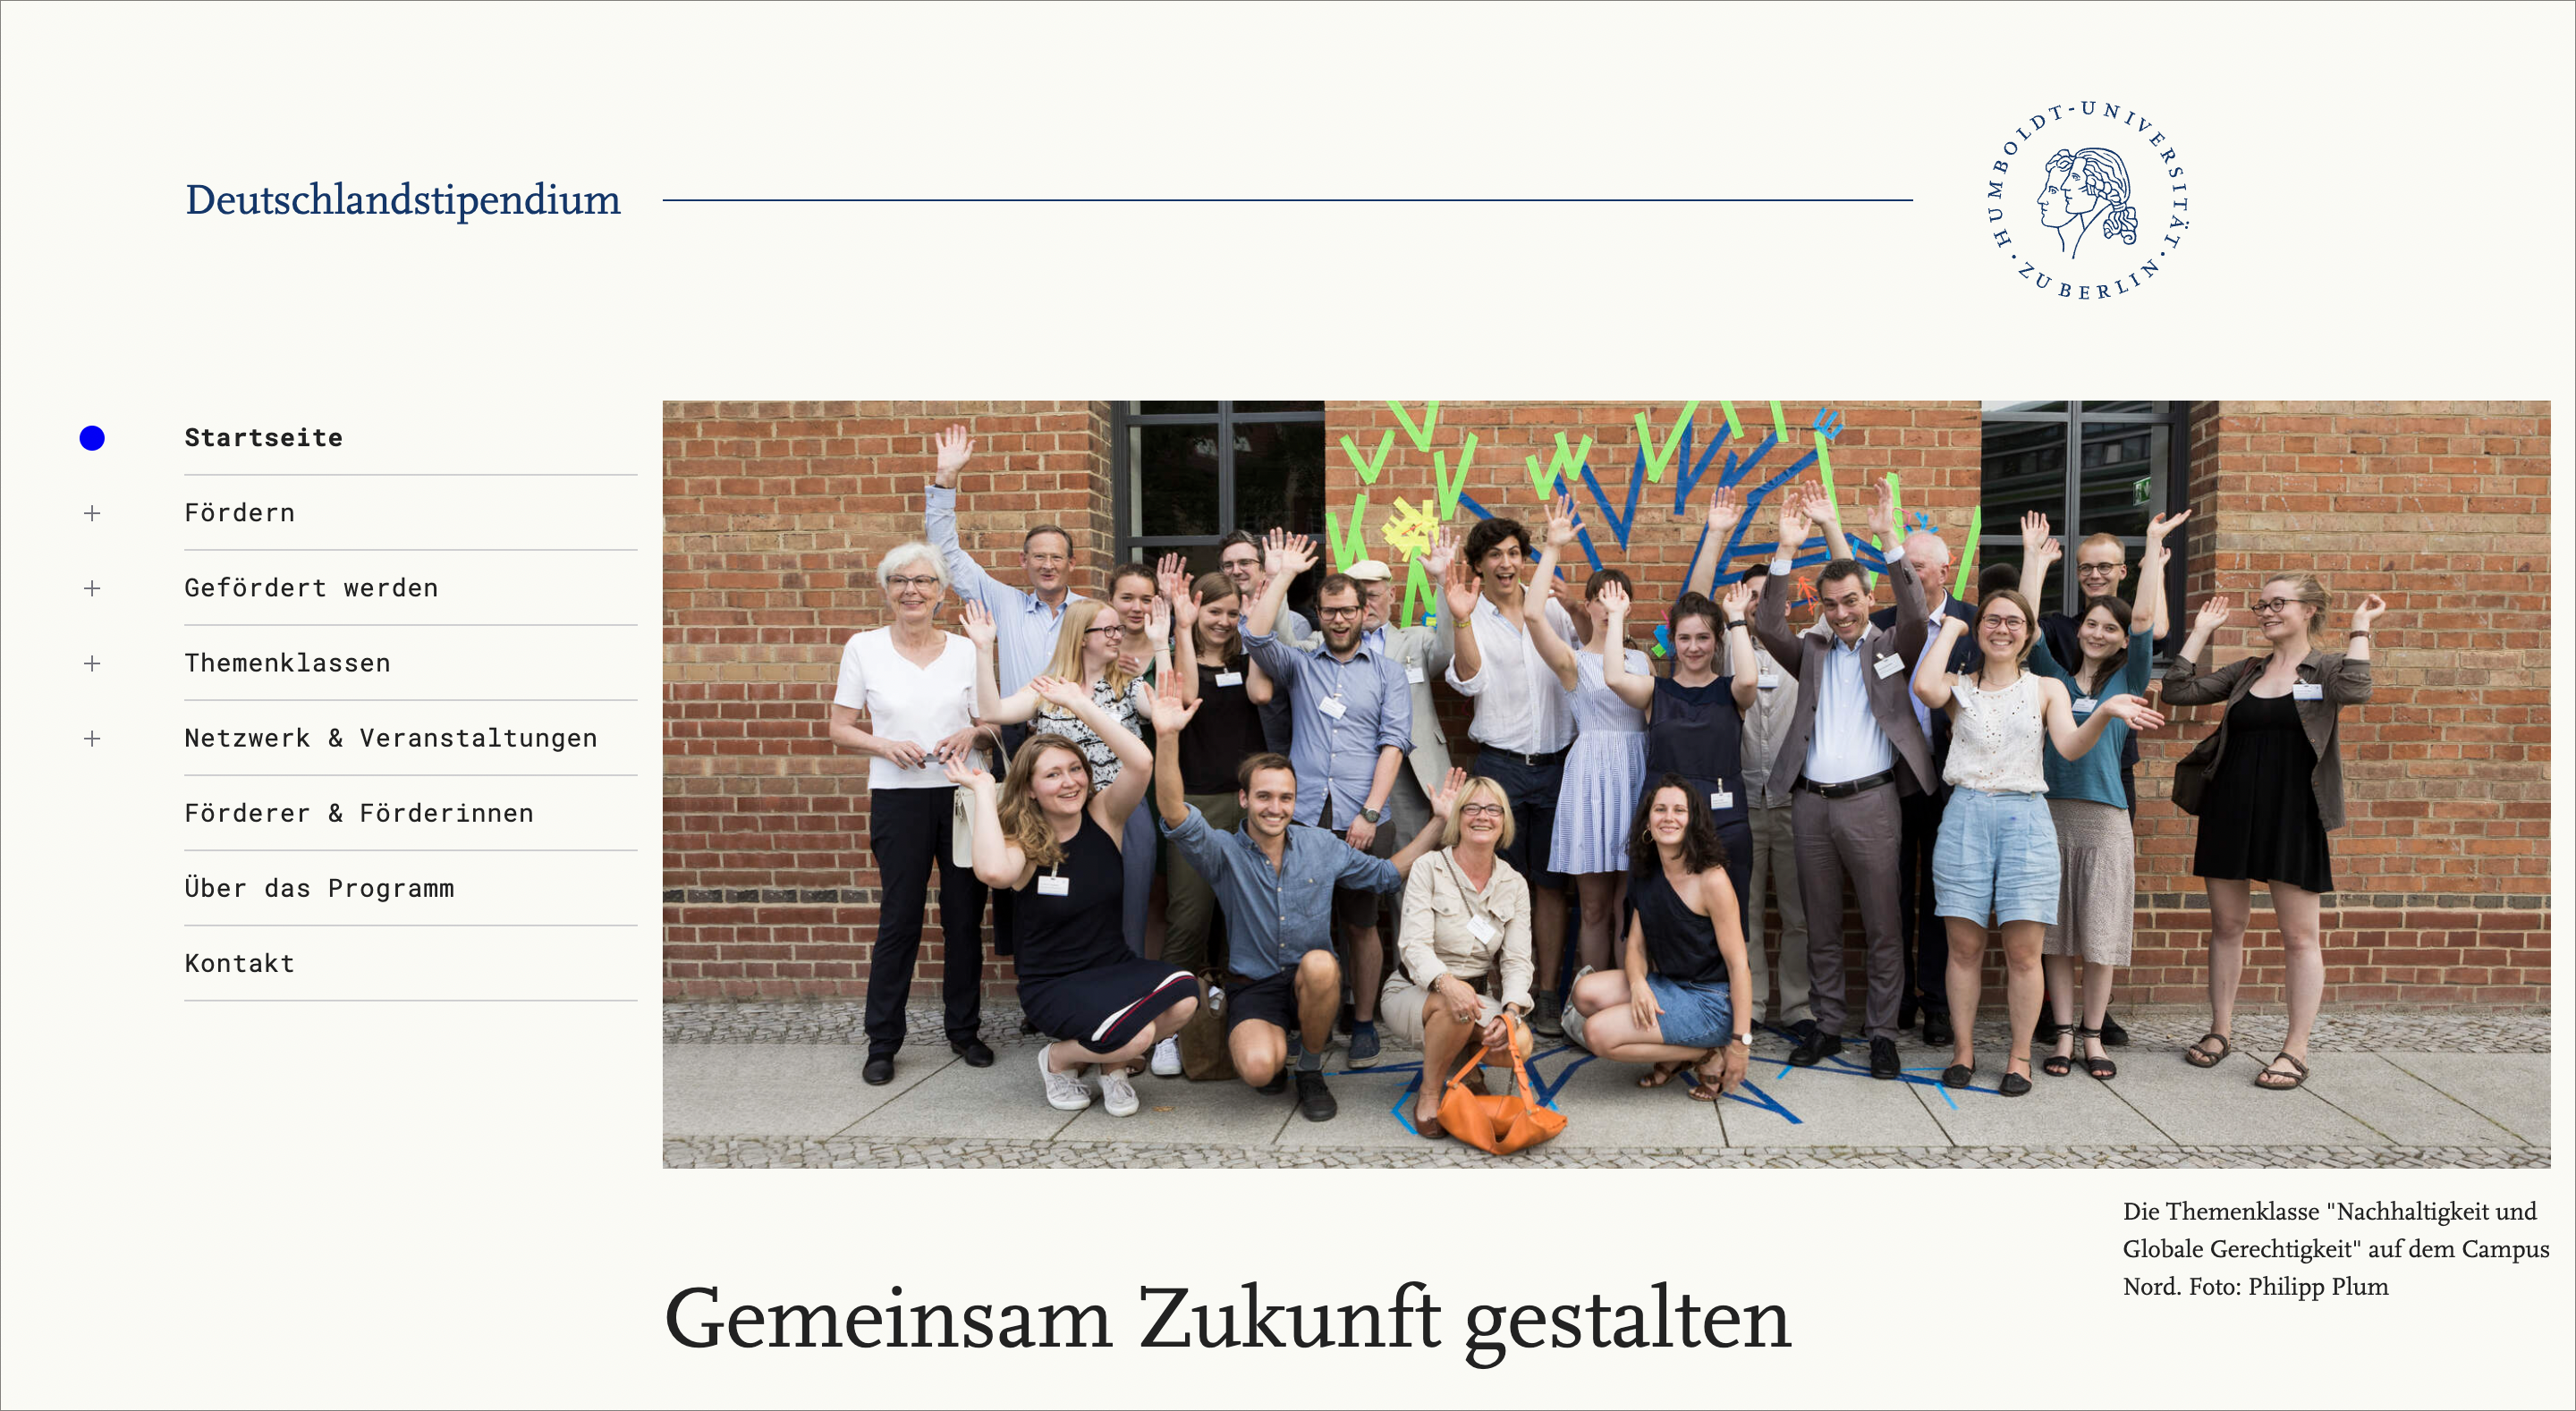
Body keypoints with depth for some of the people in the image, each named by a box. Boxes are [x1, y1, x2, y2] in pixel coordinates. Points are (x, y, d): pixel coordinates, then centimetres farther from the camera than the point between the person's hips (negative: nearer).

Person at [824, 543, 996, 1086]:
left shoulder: (965, 649, 5)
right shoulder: (863, 648, 2)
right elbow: (840, 727, 5)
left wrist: (970, 735, -10)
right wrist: (884, 745, -13)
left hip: (963, 795, 2)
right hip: (897, 798, -2)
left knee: (965, 916, 6)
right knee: (899, 920, 0)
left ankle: (964, 1029, 22)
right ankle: (882, 1042, 13)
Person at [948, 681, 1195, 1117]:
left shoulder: (1103, 816, -2)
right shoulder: (1022, 844, -11)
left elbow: (1139, 761, -22)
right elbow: (993, 871, -38)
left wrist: (1080, 703, -19)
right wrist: (983, 789, -25)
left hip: (1115, 968, 4)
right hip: (1052, 985, -4)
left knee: (1184, 996, -27)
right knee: (1134, 1034, -30)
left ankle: (1113, 1065, 6)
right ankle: (1058, 1060, 6)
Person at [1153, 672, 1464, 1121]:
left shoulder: (1321, 846, 4)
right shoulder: (1224, 853, -7)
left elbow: (1388, 873, 16)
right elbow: (1175, 816, -26)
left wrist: (1439, 821, 8)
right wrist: (1167, 736, -41)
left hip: (1312, 984, 2)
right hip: (1252, 987, -2)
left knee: (1318, 964, -35)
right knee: (1259, 1067, -32)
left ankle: (1311, 1071, -8)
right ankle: (1275, 1050, 10)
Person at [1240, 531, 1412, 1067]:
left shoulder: (1387, 673, 11)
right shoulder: (1299, 665, 15)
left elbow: (1393, 744, 1)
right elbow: (1255, 637, -5)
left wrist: (1370, 814, -9)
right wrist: (1280, 576, 0)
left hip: (1362, 821, -1)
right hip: (1303, 817, 1)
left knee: (1360, 924, 4)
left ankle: (1364, 1023, 16)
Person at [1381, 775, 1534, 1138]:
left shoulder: (1514, 885, 4)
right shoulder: (1429, 869, -8)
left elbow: (1517, 960, -2)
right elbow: (1415, 945, -19)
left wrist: (1511, 1012, -22)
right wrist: (1447, 983, -40)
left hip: (1478, 994, 4)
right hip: (1413, 993, -3)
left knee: (1519, 1044, -27)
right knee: (1456, 1007, -37)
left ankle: (1463, 1062, 8)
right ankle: (1429, 1093, -12)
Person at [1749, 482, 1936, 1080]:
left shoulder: (1890, 646, 7)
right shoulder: (1812, 651, 13)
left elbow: (1916, 614, -12)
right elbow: (1767, 628, -2)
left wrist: (1889, 540, -19)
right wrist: (1786, 551, -8)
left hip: (1869, 800, -3)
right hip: (1811, 802, 3)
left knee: (1883, 926, 1)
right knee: (1821, 927, 10)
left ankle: (1882, 1034, 10)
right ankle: (1827, 1028, 19)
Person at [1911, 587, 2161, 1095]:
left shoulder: (2047, 689, 12)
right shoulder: (1958, 687, 10)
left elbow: (2070, 746, -3)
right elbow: (1924, 687, -14)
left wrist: (2104, 713, -23)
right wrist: (1948, 629, 1)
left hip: (2025, 818, 0)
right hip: (1966, 815, 0)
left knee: (2023, 950, -2)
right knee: (1964, 946, 2)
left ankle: (2020, 1057, 11)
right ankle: (1963, 1050, 15)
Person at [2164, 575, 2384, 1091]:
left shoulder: (2325, 669, 0)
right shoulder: (2244, 672, 12)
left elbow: (2355, 690, -22)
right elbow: (2178, 690, 4)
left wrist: (2360, 627, -13)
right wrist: (2202, 630, 6)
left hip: (2292, 816, -4)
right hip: (2229, 812, 4)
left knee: (2299, 935, 1)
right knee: (2226, 925, 11)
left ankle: (2296, 1050, 8)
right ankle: (2221, 1031, 23)